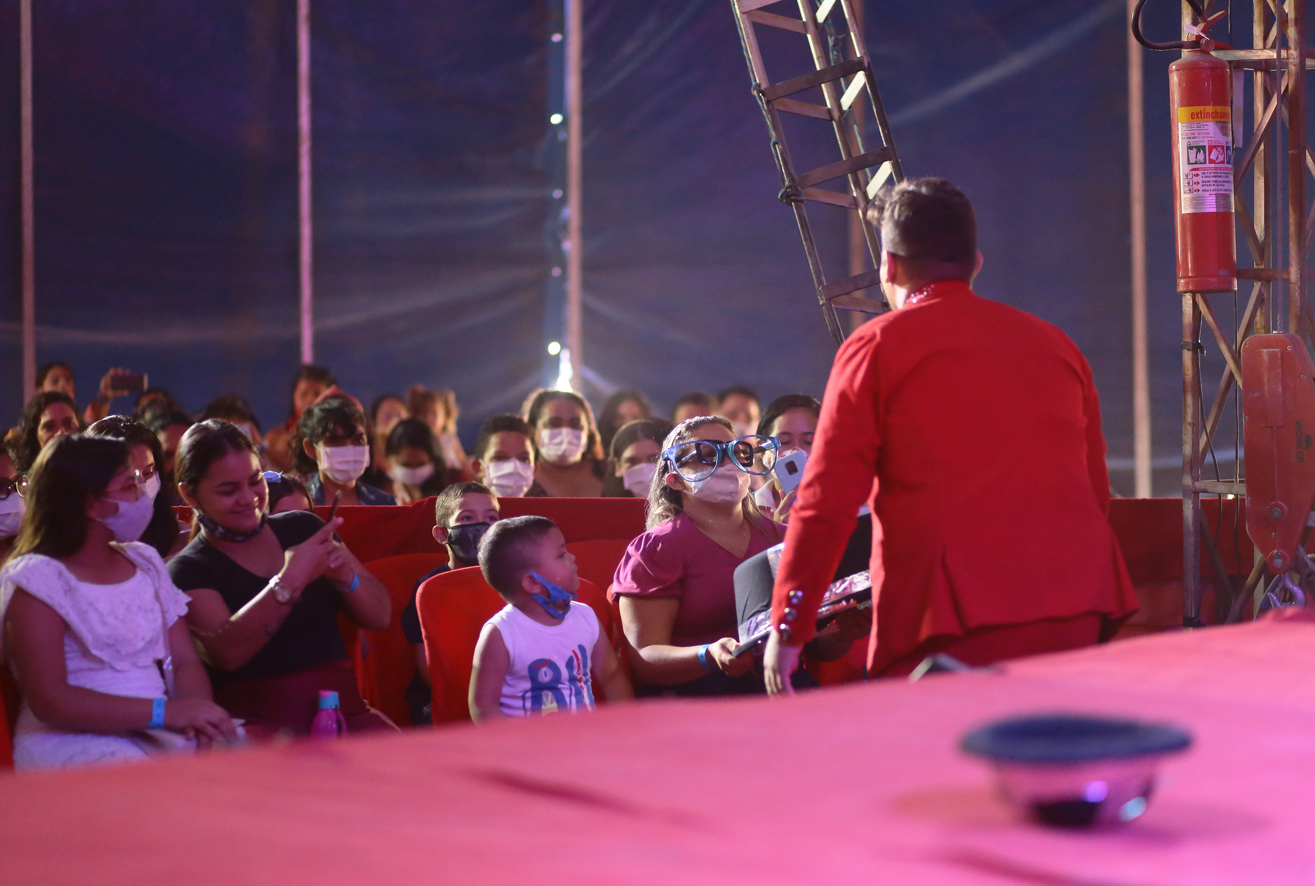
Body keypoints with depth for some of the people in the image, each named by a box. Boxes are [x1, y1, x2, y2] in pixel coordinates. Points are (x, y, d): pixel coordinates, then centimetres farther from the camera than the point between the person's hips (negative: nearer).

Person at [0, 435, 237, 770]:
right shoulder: (36, 579, -6)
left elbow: (186, 662, 13)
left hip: (155, 734, 7)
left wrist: (195, 710, -12)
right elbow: (49, 700, -15)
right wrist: (166, 711, -20)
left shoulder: (144, 561, 16)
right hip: (70, 741, -7)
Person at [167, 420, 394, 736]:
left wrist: (345, 576, -5)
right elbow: (225, 653, -16)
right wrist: (289, 583, -22)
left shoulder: (302, 528, 16)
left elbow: (380, 618, 16)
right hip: (259, 720, -4)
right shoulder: (188, 570, 3)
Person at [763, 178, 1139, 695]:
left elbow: (828, 499, -1)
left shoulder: (876, 347, 4)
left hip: (956, 616, -5)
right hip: (1080, 612, 5)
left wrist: (788, 629, 2)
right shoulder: (1056, 344, 20)